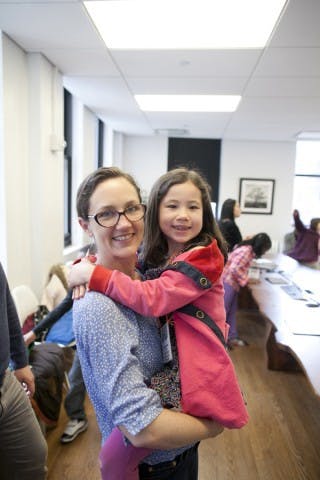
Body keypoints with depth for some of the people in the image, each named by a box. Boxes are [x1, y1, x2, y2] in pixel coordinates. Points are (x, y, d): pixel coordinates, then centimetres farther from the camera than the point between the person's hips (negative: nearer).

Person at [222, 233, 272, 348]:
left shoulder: (249, 251, 12)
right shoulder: (246, 250, -19)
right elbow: (234, 268, -25)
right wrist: (246, 280, -17)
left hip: (233, 283, 10)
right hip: (227, 282, -10)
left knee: (232, 311, 14)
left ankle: (232, 337, 23)